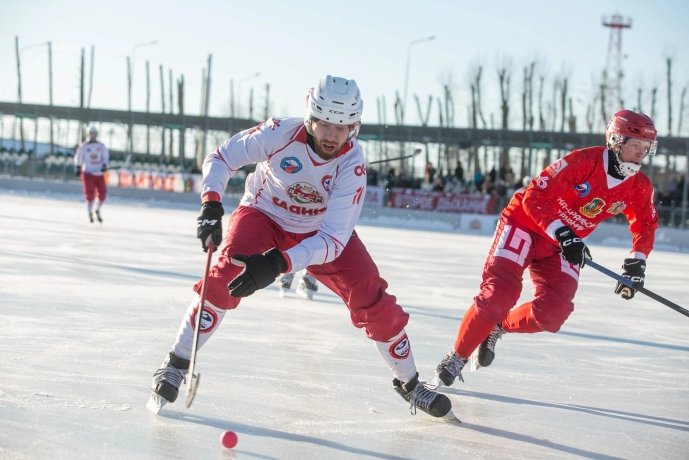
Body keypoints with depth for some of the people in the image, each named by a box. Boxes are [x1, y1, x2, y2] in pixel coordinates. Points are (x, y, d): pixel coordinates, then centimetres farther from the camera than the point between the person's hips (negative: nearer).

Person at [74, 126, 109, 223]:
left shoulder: (101, 146, 7)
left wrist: (104, 165, -12)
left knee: (102, 193, -4)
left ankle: (97, 210, 21)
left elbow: (105, 156, 4)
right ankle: (90, 213, 4)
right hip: (87, 173, -3)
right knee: (90, 194, -10)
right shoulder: (83, 146, 0)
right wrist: (78, 168, 5)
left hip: (99, 174, 3)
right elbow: (78, 158, 8)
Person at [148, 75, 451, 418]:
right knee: (228, 274, -28)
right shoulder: (281, 133, -29)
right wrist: (211, 205, -33)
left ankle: (408, 383, 15)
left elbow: (333, 240, -35)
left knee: (371, 297, -8)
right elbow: (221, 158, -15)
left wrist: (279, 263, -48)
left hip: (321, 231, 1)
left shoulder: (352, 163, -29)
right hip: (263, 215, -1)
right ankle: (176, 365, -13)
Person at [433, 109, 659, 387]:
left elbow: (645, 223, 11)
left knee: (553, 313, -12)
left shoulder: (639, 187, -7)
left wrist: (637, 262, -4)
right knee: (500, 293, -20)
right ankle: (456, 358, -6)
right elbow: (535, 197, -27)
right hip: (526, 224, -6)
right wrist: (563, 234, -35)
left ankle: (498, 328, 15)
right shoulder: (584, 161, -26)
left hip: (563, 246, 6)